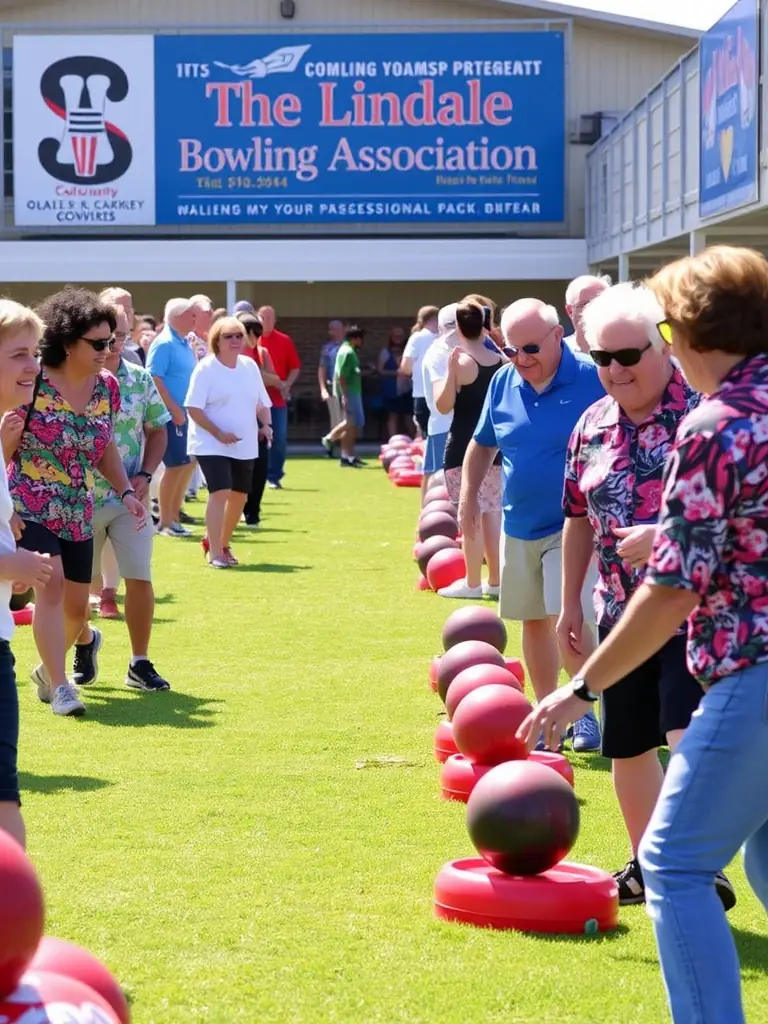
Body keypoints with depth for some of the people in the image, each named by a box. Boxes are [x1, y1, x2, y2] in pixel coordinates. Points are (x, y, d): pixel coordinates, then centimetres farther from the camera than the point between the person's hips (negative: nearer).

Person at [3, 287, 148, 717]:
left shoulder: (107, 387, 0)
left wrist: (127, 492, 0)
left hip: (78, 512, 5)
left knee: (76, 604, 11)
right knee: (51, 583, -22)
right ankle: (59, 685, -15)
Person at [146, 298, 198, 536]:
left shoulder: (185, 344, 14)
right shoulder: (164, 344, -13)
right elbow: (154, 379, -19)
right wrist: (175, 410, -21)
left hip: (185, 414, 9)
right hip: (171, 415, -9)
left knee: (188, 463, 12)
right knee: (176, 465, -6)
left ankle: (174, 515, 22)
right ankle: (165, 521, 2)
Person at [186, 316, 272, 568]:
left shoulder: (250, 365, 8)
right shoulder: (206, 368, -10)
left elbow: (261, 403, 16)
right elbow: (194, 408, -14)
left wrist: (266, 425, -3)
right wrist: (218, 433, -21)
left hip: (245, 445, 6)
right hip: (211, 444, -6)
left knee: (239, 496, 11)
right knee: (220, 492, -19)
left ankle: (222, 543, 32)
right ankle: (215, 553, -17)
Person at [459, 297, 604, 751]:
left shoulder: (592, 379, -14)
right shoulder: (504, 383, 1)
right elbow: (482, 444, 16)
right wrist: (469, 495, 11)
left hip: (572, 526, -6)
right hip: (519, 527, 6)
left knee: (566, 621, -15)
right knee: (533, 622, 13)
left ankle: (595, 711, 2)